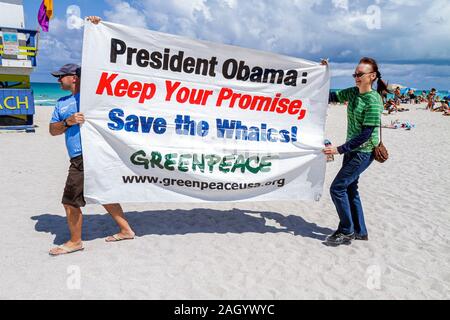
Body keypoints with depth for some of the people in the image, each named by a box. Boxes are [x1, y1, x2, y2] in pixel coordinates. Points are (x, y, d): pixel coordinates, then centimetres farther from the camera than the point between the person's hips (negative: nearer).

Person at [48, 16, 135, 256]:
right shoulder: (62, 103, 19)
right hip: (80, 158, 8)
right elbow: (53, 130, 12)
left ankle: (75, 241, 16)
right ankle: (126, 230, 28)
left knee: (70, 200, -1)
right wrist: (68, 122, -8)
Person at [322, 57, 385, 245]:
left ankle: (346, 231, 8)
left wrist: (339, 149, -24)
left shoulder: (373, 101, -20)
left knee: (337, 188, -7)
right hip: (352, 149, 9)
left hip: (364, 152, -8)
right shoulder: (353, 93, 4)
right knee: (349, 188, 15)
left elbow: (366, 134, -23)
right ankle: (360, 231, 28)